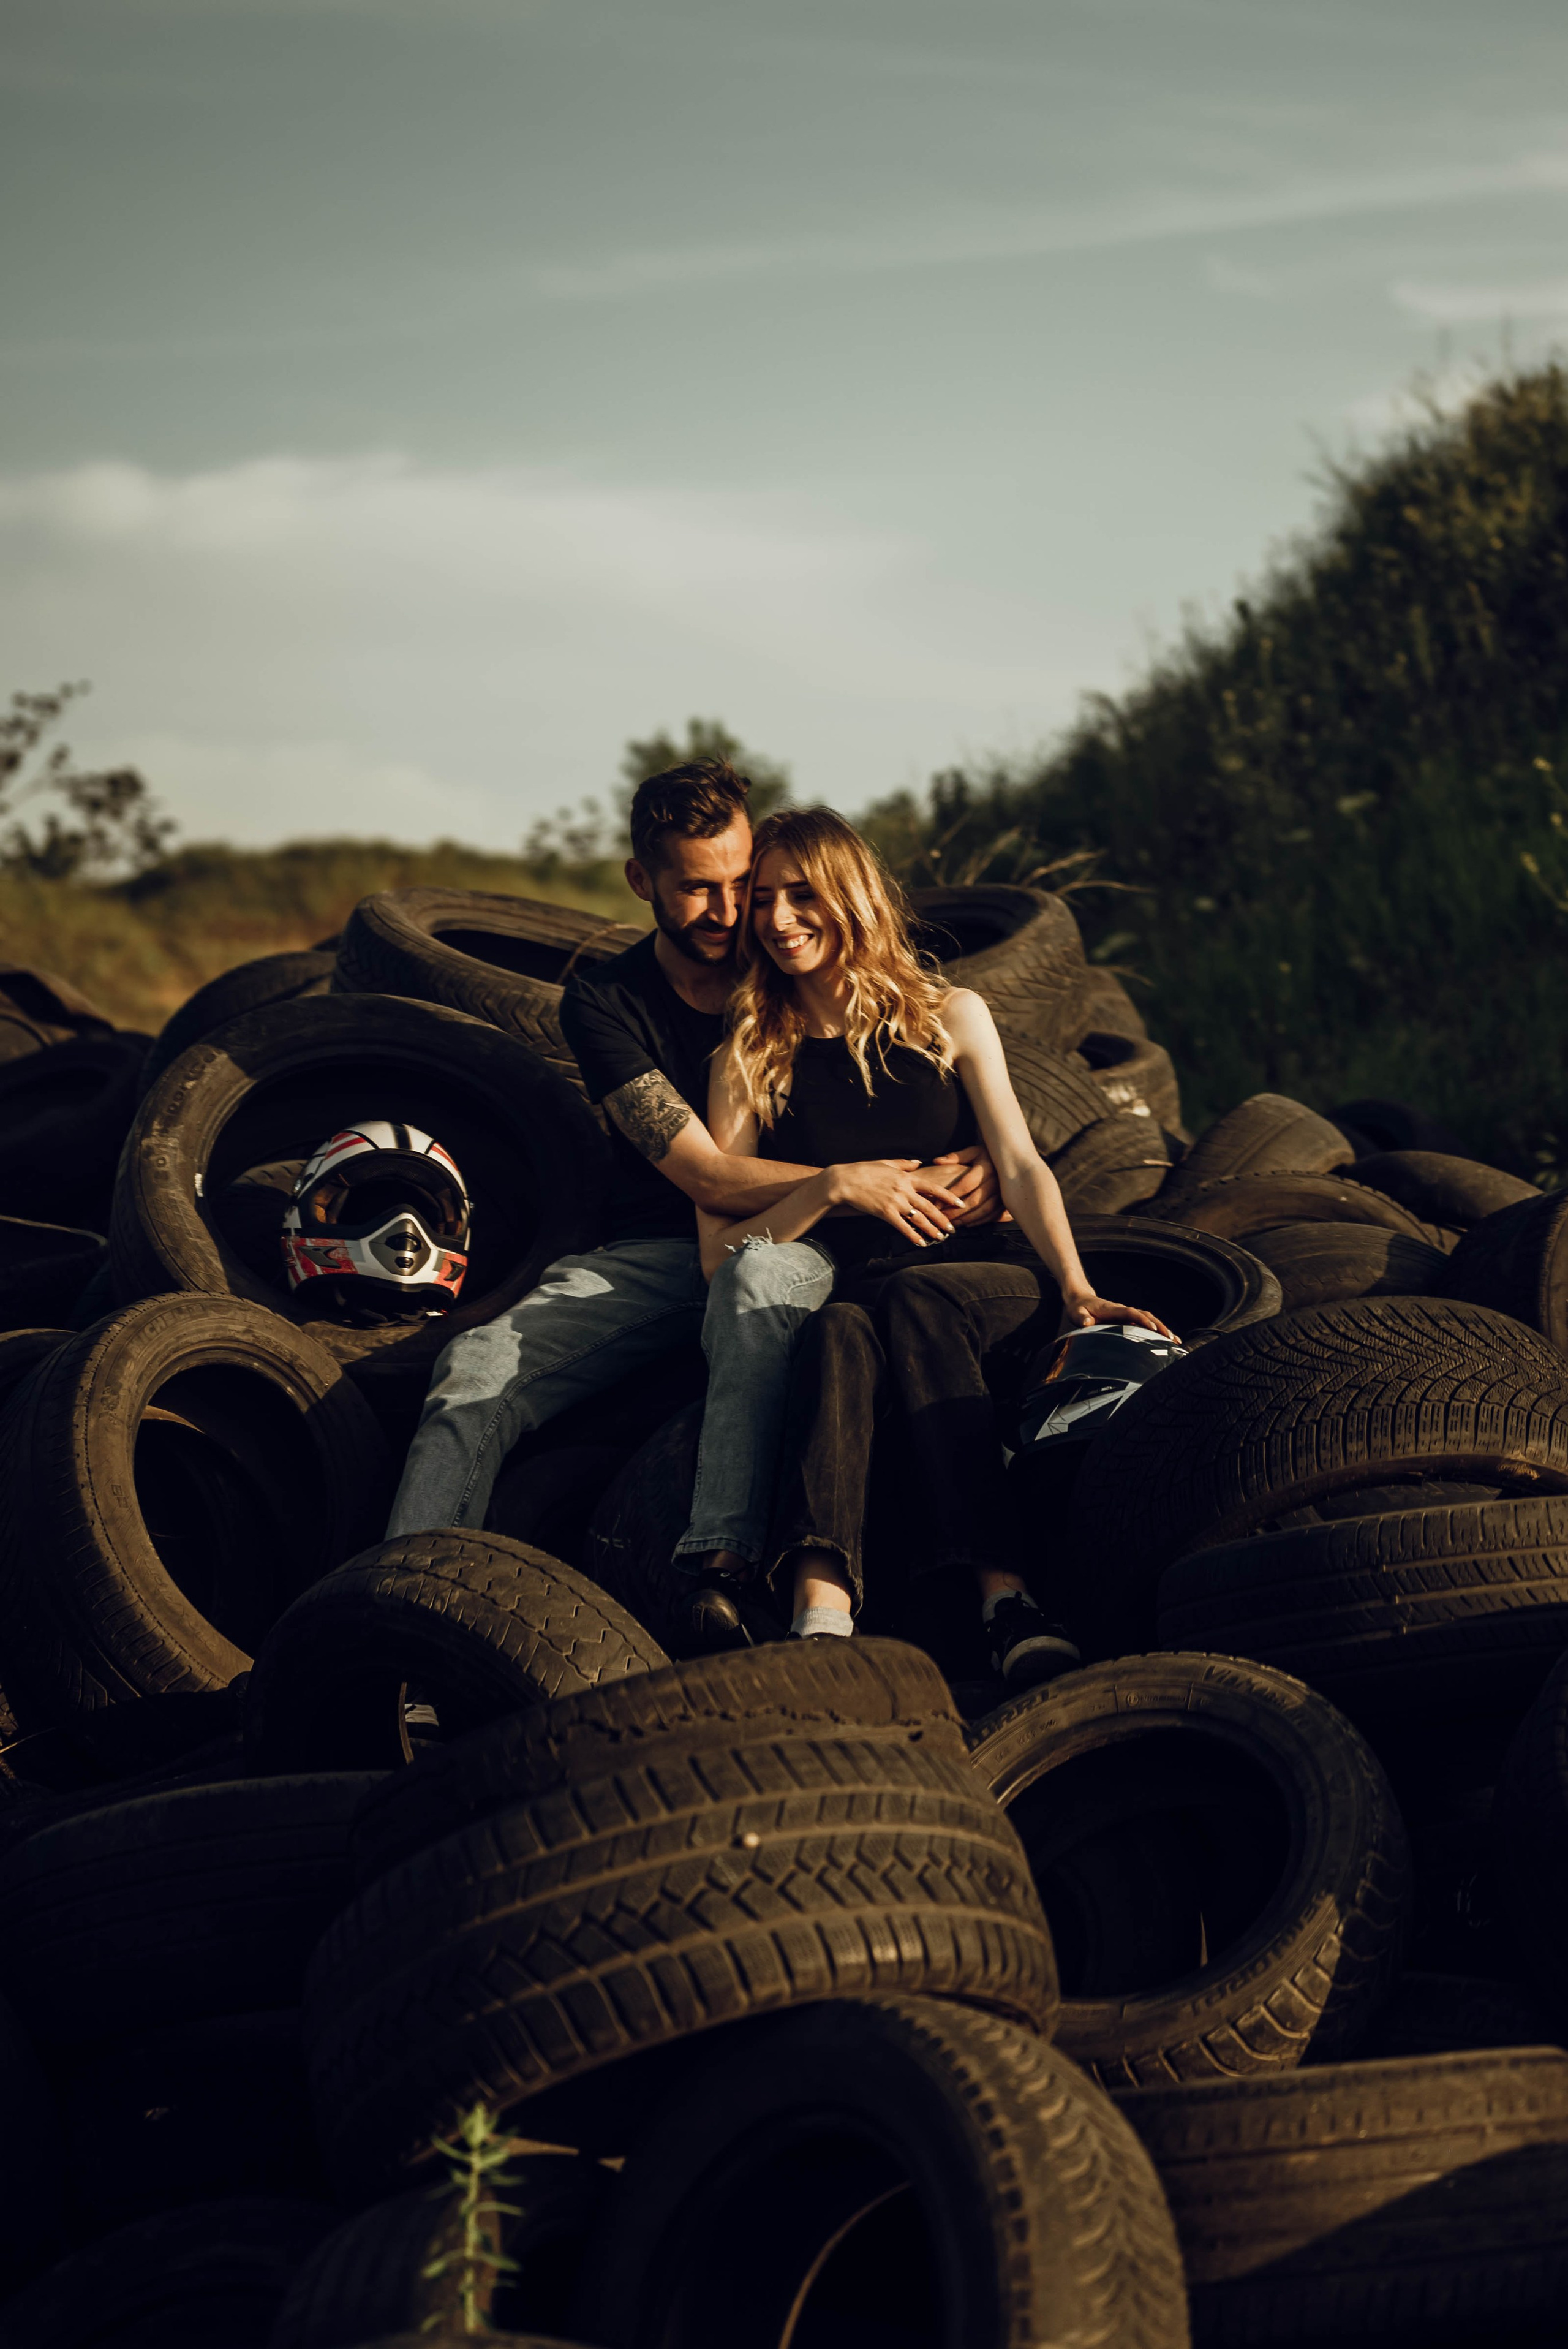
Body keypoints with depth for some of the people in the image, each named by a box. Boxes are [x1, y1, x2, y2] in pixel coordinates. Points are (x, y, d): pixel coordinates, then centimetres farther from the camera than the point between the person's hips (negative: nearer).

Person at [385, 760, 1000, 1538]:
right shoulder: (603, 1001, 1)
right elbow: (706, 1176, -10)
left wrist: (979, 1162, -14)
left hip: (787, 1247, -1)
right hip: (649, 1253, 1)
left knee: (759, 1277, -41)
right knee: (475, 1366, -26)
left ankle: (718, 1569, -51)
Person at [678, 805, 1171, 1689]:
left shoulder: (951, 1016, 12)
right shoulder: (748, 1060, 11)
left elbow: (1020, 1166, 0)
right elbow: (721, 1254, 4)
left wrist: (1075, 1288, -15)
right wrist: (835, 1187, -9)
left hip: (982, 1280, 0)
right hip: (838, 1300, 0)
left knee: (916, 1296, -35)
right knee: (840, 1331, -36)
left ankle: (1002, 1592, -50)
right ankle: (822, 1611, -60)